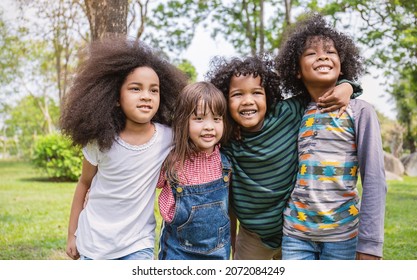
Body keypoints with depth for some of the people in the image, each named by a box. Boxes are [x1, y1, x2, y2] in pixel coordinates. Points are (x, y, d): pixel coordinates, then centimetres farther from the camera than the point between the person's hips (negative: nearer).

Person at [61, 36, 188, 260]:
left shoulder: (168, 137, -13)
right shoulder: (101, 140, -12)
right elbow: (84, 184, 2)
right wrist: (72, 234, 7)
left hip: (138, 244, 0)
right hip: (94, 241, 1)